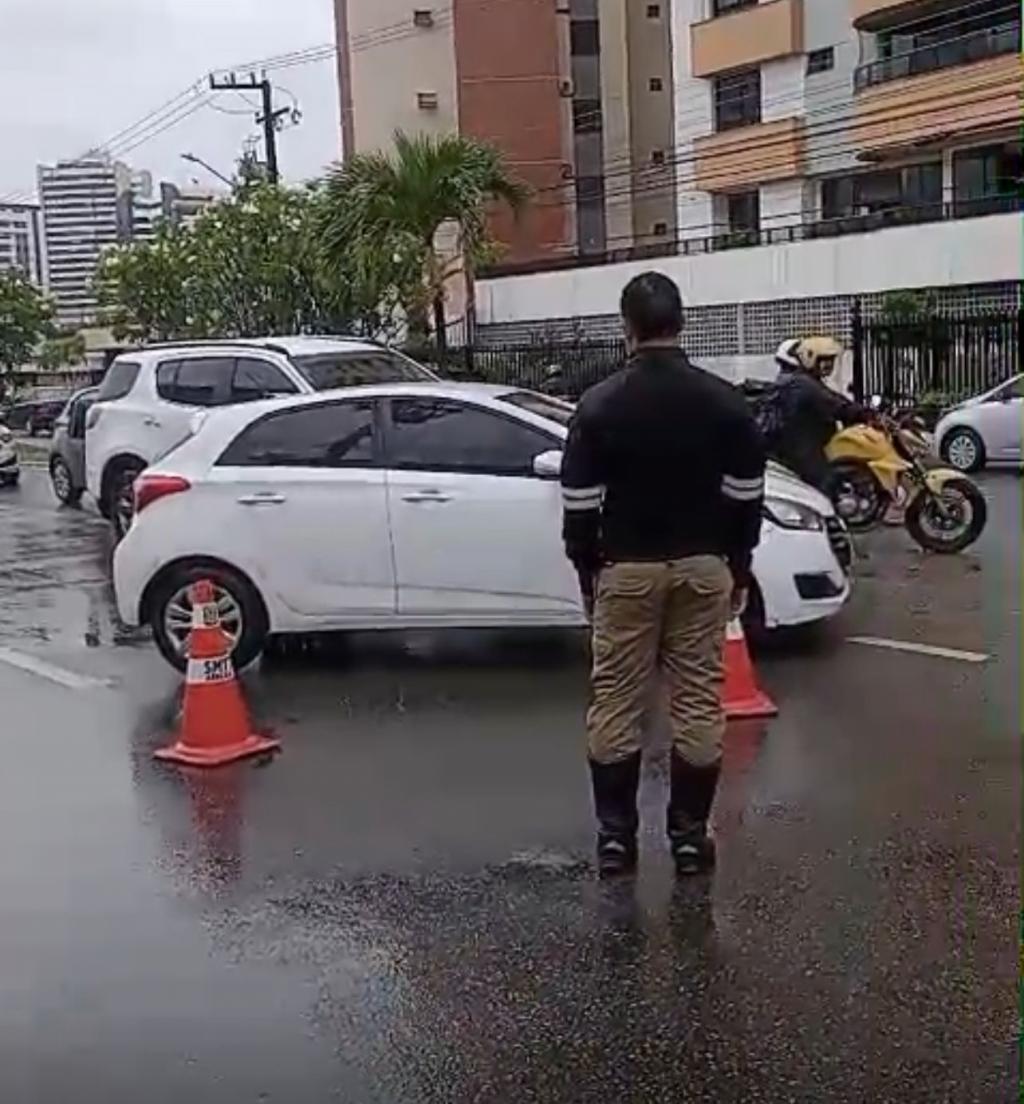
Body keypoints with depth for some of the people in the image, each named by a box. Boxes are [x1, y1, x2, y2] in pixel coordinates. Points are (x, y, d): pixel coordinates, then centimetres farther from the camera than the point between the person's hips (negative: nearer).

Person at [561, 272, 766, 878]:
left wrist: (587, 569, 8)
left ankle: (615, 833, 11)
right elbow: (747, 496, 1)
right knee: (700, 700, 6)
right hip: (703, 565, 1)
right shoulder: (725, 400, -2)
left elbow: (580, 503, -4)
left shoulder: (599, 404, -6)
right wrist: (739, 568, 12)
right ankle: (691, 832, 12)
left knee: (616, 701, 7)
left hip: (627, 568, -1)